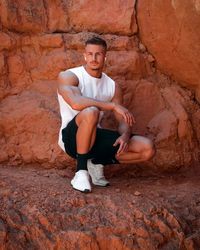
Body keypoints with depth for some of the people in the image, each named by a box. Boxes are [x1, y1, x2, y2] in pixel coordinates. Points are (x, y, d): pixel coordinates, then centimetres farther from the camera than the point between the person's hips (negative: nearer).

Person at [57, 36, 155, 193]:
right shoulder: (68, 76, -7)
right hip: (72, 137, -5)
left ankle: (97, 163, 6)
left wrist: (125, 136, -20)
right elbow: (75, 103, -29)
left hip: (96, 137, 6)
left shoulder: (112, 86, 9)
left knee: (147, 149, -10)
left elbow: (123, 121, 5)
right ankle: (81, 171, -25)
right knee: (91, 112, -40)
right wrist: (114, 106, -28)